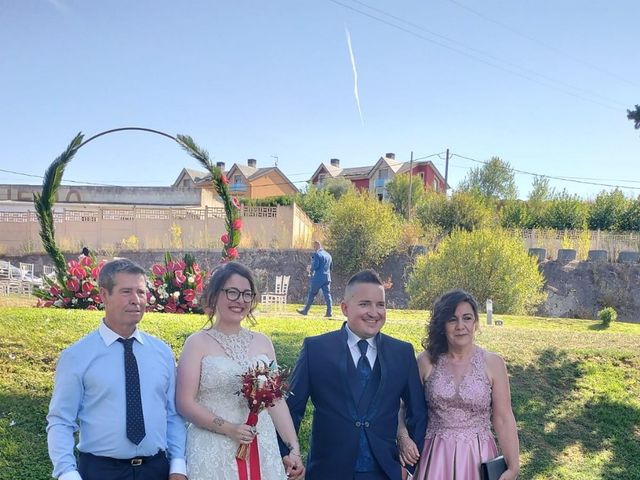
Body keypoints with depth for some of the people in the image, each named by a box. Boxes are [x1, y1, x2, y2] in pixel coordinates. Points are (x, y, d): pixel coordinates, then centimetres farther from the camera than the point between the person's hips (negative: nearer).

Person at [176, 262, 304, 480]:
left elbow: (277, 400, 7)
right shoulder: (198, 343, -4)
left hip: (262, 450, 3)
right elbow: (185, 403, -8)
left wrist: (293, 448, 2)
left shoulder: (263, 342, 7)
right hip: (213, 452, -3)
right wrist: (228, 428, -17)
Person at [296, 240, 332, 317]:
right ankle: (328, 312, -3)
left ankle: (305, 310, 13)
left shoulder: (317, 254, -9)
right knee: (327, 295, 3)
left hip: (317, 278, -6)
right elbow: (330, 267, 18)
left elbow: (315, 266, -18)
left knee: (311, 294, 4)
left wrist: (310, 269, 0)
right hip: (327, 278, 6)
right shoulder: (328, 255, 14)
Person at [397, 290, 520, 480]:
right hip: (436, 458, 0)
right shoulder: (427, 361, -4)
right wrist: (403, 437, -15)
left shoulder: (493, 363, -5)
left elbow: (503, 419, -5)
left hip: (478, 458, 0)